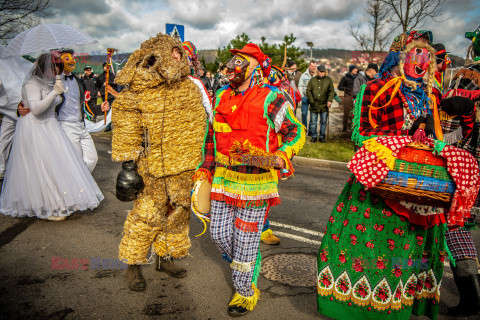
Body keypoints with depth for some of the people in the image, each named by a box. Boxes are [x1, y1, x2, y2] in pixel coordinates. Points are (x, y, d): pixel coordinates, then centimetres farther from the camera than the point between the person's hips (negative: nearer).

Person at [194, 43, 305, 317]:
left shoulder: (270, 98, -10)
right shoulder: (222, 97, 9)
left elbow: (296, 133, -5)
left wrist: (278, 158, -21)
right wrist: (205, 170, 16)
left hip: (255, 182, -6)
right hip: (223, 178, 6)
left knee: (245, 241, 4)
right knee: (219, 233, 12)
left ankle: (246, 292, 28)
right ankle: (248, 267, 43)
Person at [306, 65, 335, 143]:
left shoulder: (328, 80, 6)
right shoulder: (312, 80, 6)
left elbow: (332, 91, 4)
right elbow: (308, 91, 4)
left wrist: (329, 100, -10)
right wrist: (311, 100, -7)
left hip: (324, 105, 0)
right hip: (314, 105, 0)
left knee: (323, 122, 6)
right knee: (313, 122, 5)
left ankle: (322, 136, 18)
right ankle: (313, 136, 17)